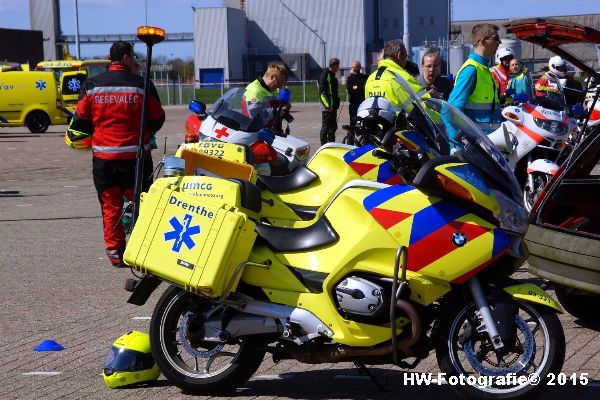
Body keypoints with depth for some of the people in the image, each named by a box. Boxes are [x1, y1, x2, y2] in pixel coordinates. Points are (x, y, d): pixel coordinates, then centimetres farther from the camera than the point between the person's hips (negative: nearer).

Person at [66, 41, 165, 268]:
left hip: (103, 156, 2)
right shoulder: (142, 86, -6)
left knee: (110, 205, 9)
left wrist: (74, 134, 27)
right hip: (136, 155, -2)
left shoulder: (91, 86, -1)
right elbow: (157, 120, 2)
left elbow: (81, 120, 4)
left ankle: (115, 253, 10)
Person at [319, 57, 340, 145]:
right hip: (327, 106, -10)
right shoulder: (325, 74, -13)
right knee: (325, 127, -6)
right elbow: (322, 91, -20)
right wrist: (328, 105, -23)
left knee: (333, 127, 14)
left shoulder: (332, 75, 17)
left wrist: (336, 105, 21)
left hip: (333, 106, 10)